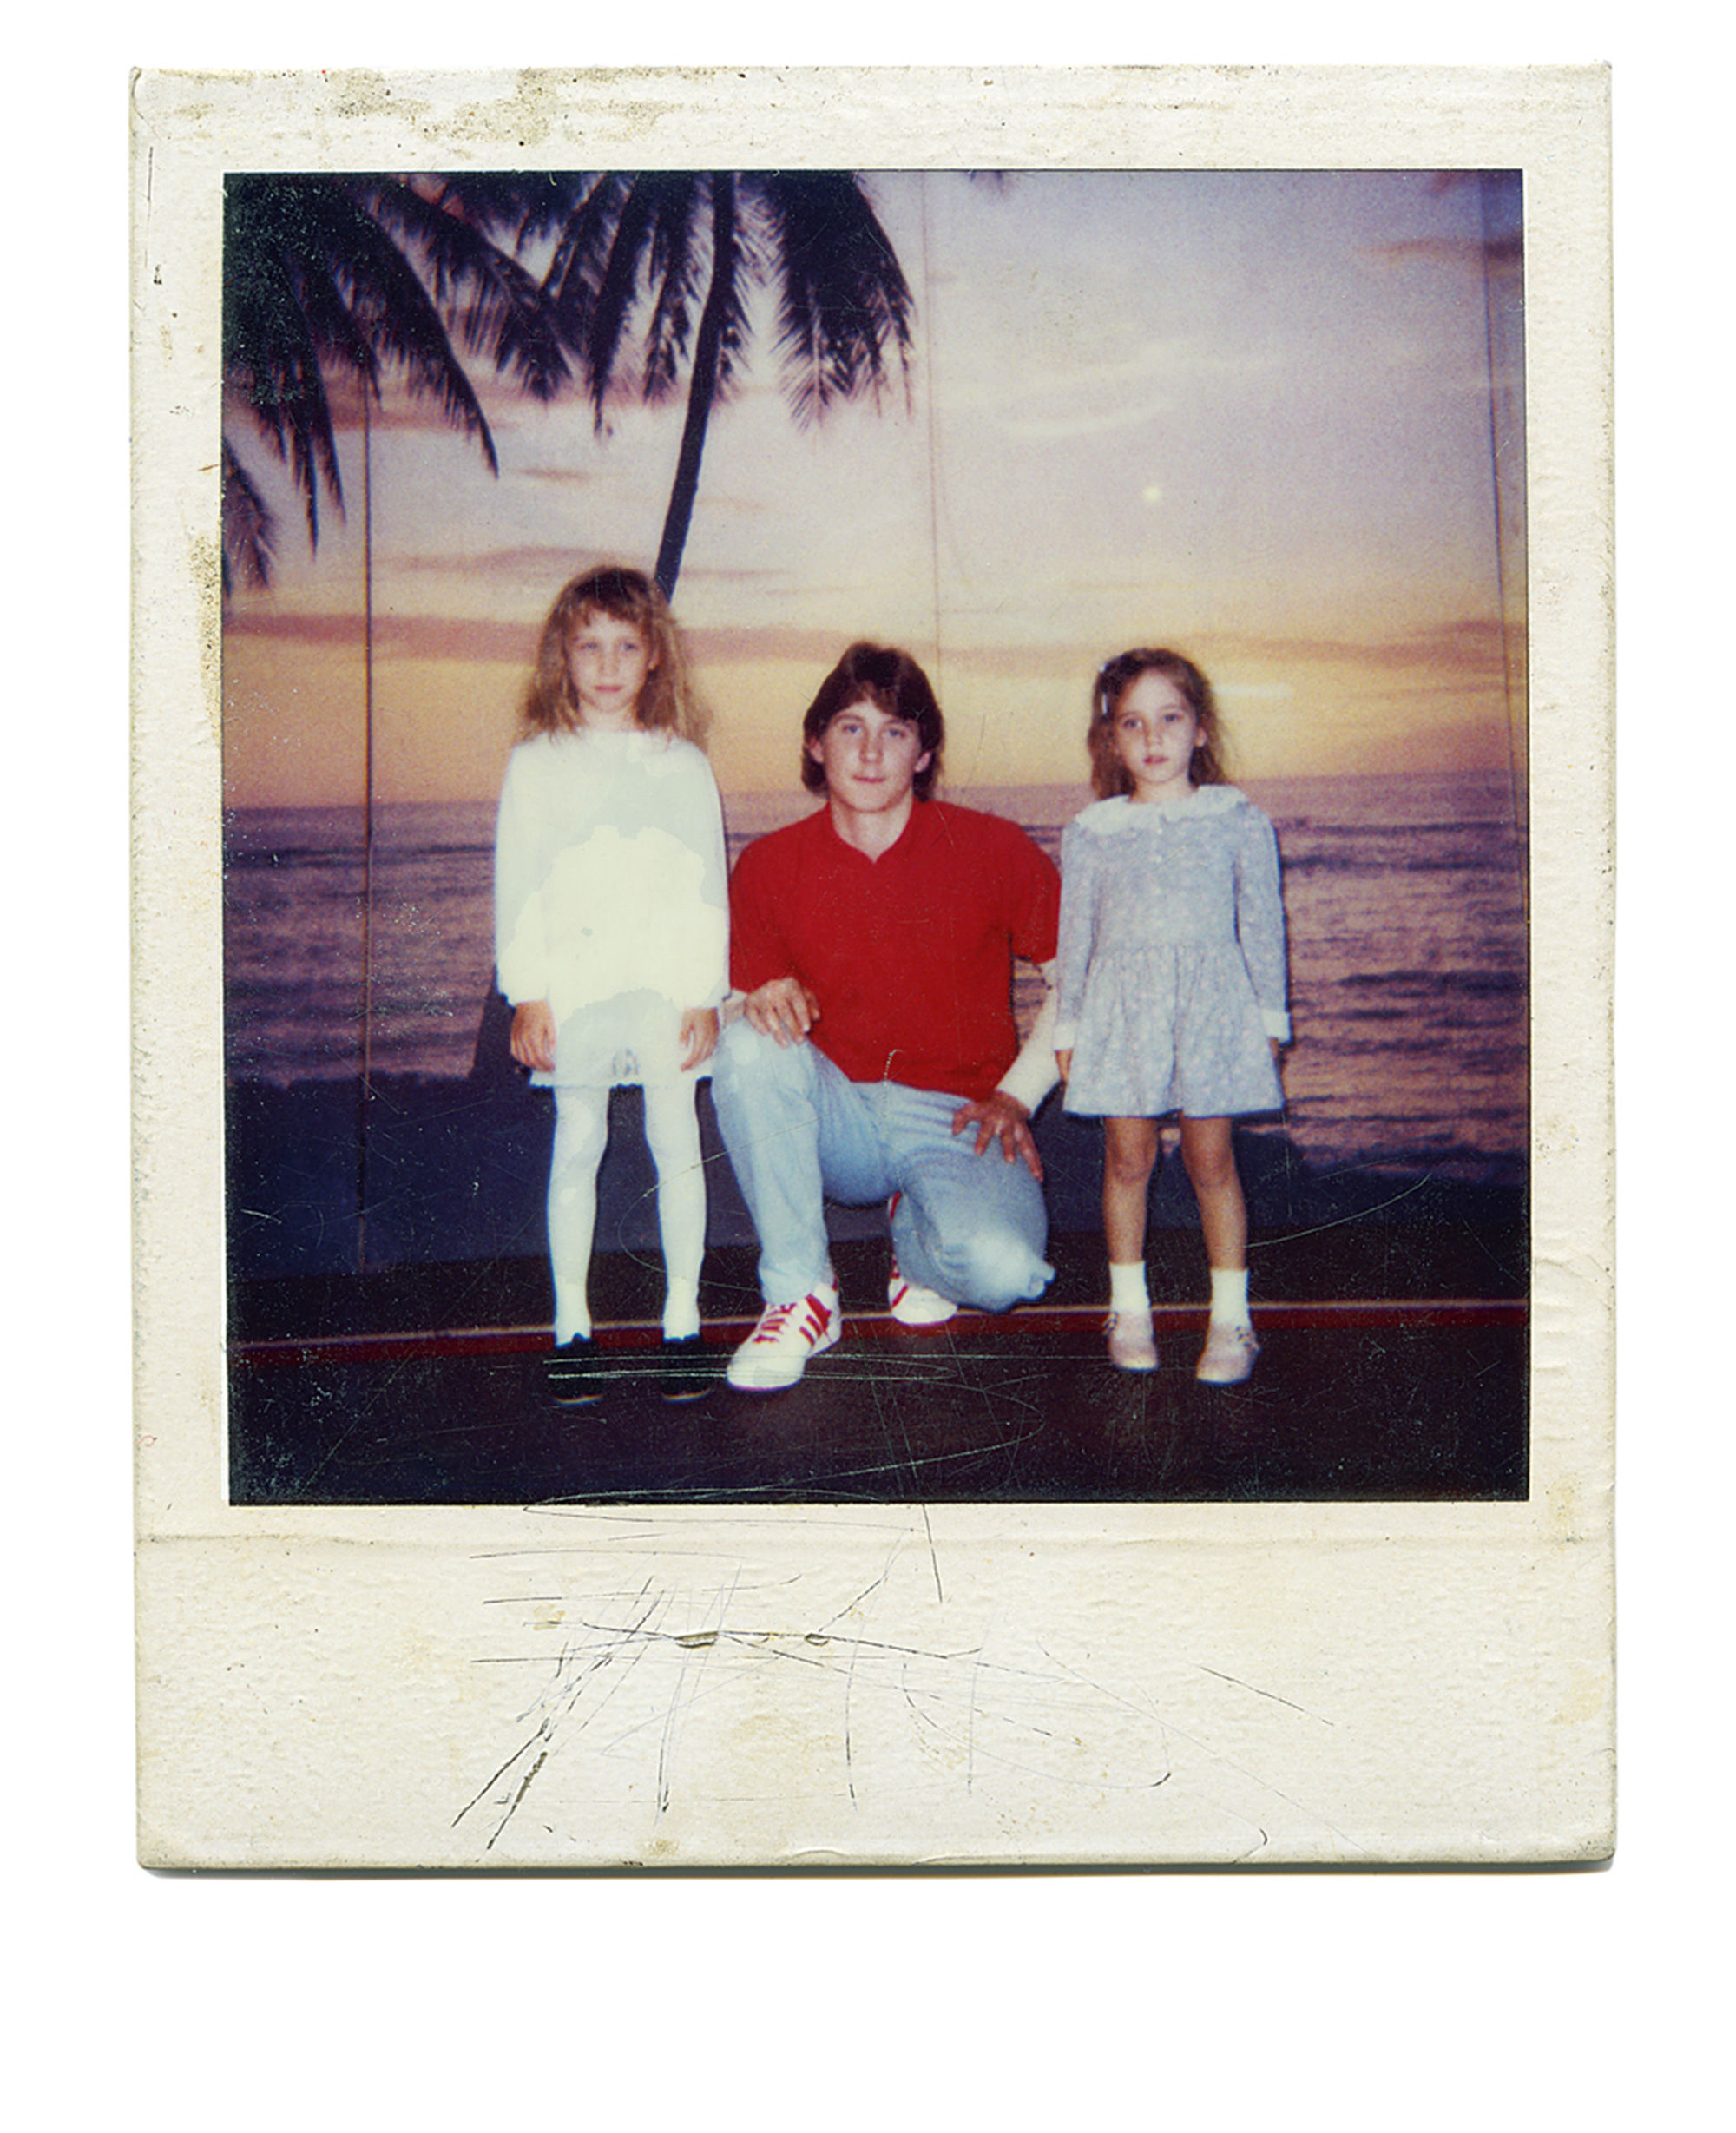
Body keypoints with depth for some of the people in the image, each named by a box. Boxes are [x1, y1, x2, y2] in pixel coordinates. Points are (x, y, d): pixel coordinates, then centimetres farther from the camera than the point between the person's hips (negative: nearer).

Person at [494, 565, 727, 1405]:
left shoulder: (682, 765, 6)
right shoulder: (535, 764, 5)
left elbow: (707, 888, 6)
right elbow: (517, 886, 4)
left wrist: (705, 994, -1)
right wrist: (527, 995, -3)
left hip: (666, 986, 0)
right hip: (573, 987, 0)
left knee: (676, 1147, 2)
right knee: (576, 1150, 5)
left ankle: (682, 1320, 12)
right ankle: (571, 1326, 13)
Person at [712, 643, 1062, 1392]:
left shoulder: (993, 848, -4)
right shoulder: (769, 867, 0)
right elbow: (748, 1003, 7)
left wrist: (1018, 1096, -4)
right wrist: (767, 1001, -17)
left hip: (956, 1120, -2)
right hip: (837, 1121, 2)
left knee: (1002, 1270, -32)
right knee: (749, 1048, -31)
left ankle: (918, 1235, 8)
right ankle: (799, 1293, -17)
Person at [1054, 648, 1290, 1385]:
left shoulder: (1238, 821, 4)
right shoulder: (1090, 833, 6)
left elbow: (1262, 925, 7)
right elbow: (1075, 937, 11)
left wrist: (1269, 1018, 5)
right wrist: (1067, 1030, 10)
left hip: (1211, 1005, -1)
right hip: (1123, 1009, 1)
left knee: (1211, 1160, 1)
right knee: (1128, 1160, 3)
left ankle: (1231, 1318, 9)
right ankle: (1129, 1309, 16)